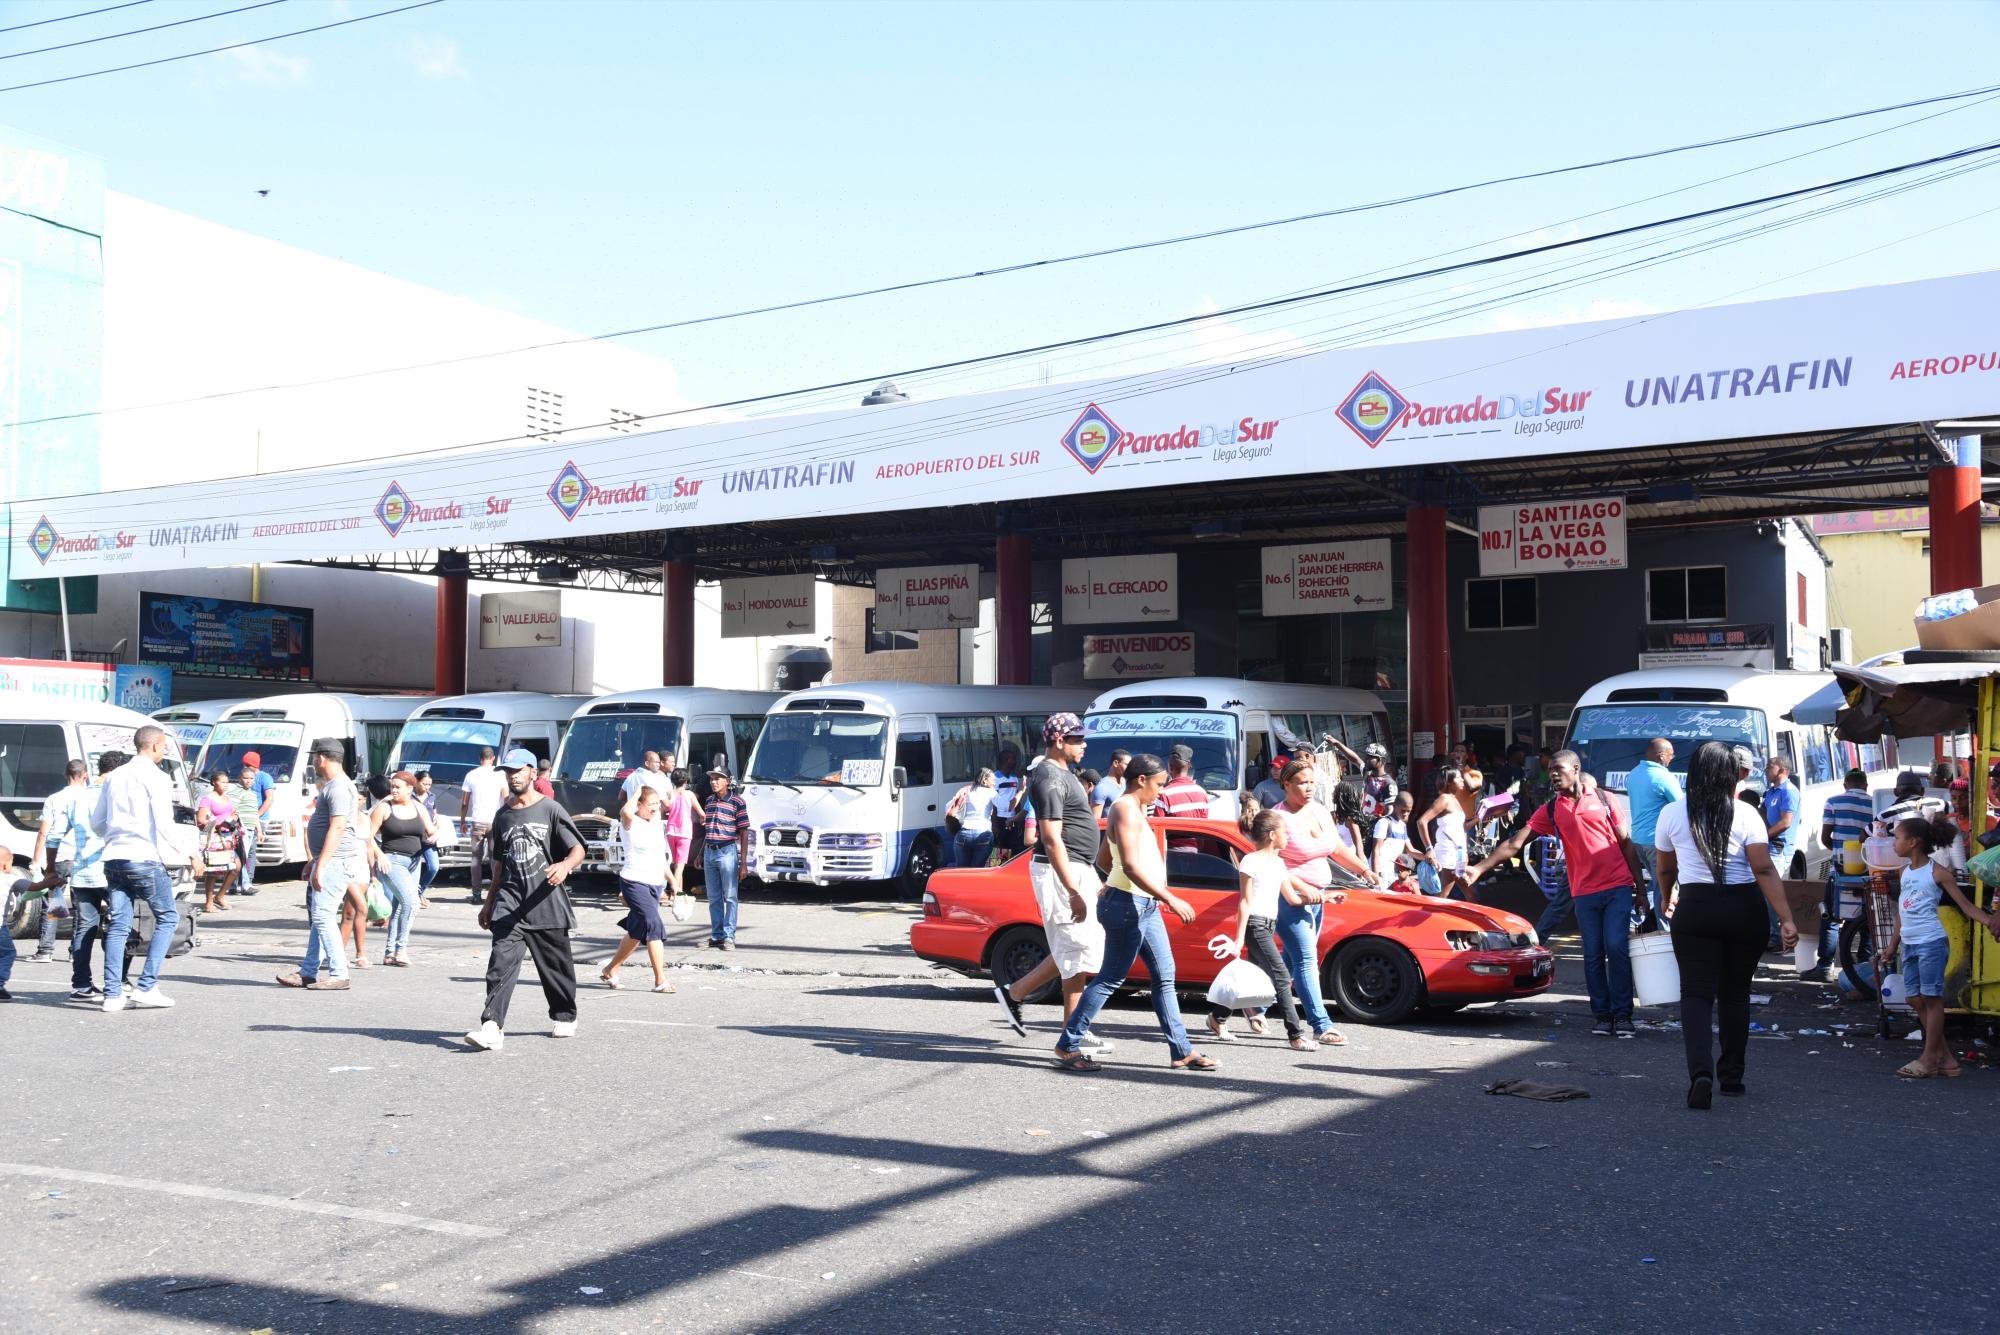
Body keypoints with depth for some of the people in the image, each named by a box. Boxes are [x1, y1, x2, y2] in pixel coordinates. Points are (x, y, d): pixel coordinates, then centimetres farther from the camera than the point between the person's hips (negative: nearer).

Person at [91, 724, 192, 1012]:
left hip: (114, 859, 7)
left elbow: (96, 821, 20)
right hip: (145, 859, -7)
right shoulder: (156, 778, -7)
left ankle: (113, 994, 4)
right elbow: (164, 824, -13)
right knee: (167, 918, 4)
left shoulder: (114, 776, 15)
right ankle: (146, 987, -4)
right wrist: (191, 857, -7)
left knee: (118, 925, 8)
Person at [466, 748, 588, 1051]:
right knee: (501, 961, -13)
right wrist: (489, 902, 25)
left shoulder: (551, 810, -1)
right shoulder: (503, 816, 15)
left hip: (546, 902, -3)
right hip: (510, 902, 3)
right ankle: (492, 1028, -22)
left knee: (555, 964, 8)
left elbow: (578, 850, -7)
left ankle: (564, 1017, 29)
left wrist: (565, 865, -29)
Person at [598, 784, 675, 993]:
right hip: (635, 882, -8)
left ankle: (610, 971, 32)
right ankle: (660, 981, -19)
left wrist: (670, 882, 25)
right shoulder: (631, 824, -10)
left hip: (655, 884, 8)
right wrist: (637, 792, -19)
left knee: (637, 932, 16)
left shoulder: (657, 824, 14)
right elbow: (626, 812, -36)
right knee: (653, 926, -19)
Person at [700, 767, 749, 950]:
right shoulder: (710, 800, 12)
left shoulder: (736, 802, -7)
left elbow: (744, 833, -6)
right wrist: (701, 854, 18)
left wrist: (743, 862, -10)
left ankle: (729, 936, 2)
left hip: (727, 852, -6)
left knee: (730, 897, -1)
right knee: (714, 898, 9)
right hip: (709, 852, 6)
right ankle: (716, 936, 15)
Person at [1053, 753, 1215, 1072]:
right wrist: (1171, 899, -23)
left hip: (1145, 906, 11)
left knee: (1165, 977, 10)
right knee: (1111, 979, -5)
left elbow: (1103, 860, 23)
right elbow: (1130, 866, -23)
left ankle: (1181, 1052, 13)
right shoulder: (1126, 809, -14)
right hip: (1129, 905, -11)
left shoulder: (1133, 809, 18)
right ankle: (1067, 1046, 2)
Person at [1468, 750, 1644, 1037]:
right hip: (1584, 892, 2)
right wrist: (1479, 868, -11)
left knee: (1617, 948, -9)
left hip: (1618, 886, -2)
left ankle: (1622, 1014, -2)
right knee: (1593, 955, 3)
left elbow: (1625, 842, 7)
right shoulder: (1550, 811, 6)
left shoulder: (1602, 798, 3)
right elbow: (1514, 843, -1)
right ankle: (1602, 1015, 12)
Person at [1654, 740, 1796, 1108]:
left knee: (1696, 992, -2)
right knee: (1735, 993, 15)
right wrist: (1786, 919, -11)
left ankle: (1701, 1072, -22)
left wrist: (1669, 899, 33)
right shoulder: (1745, 815, -4)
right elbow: (1765, 871, -11)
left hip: (1695, 909, -1)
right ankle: (1731, 1076, 22)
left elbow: (1665, 869, 14)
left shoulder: (1672, 814, 1)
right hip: (1744, 910, 1)